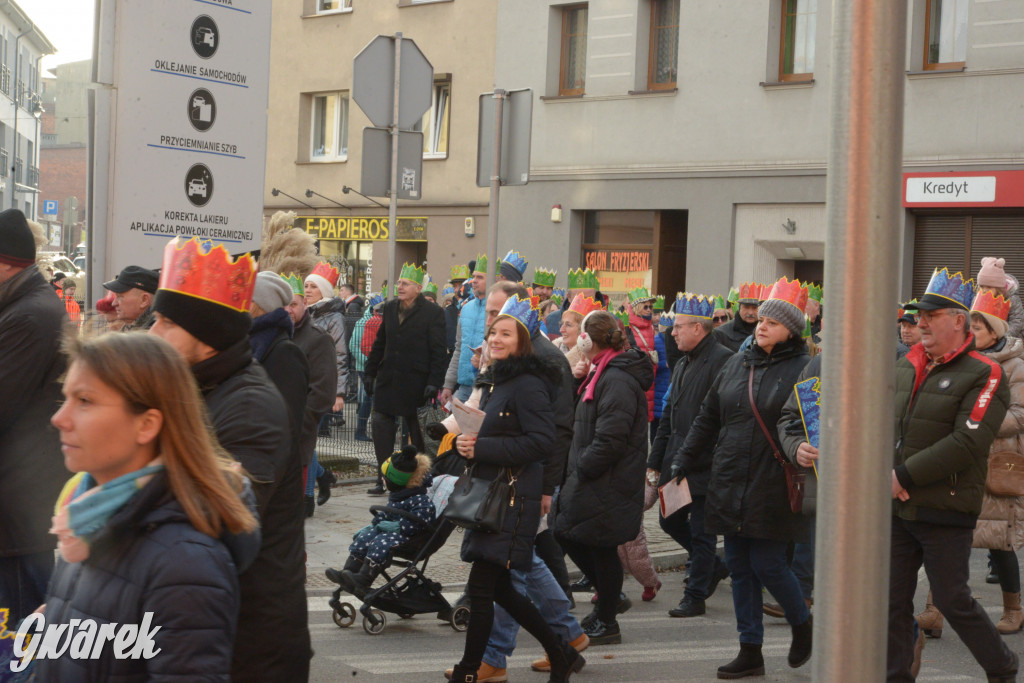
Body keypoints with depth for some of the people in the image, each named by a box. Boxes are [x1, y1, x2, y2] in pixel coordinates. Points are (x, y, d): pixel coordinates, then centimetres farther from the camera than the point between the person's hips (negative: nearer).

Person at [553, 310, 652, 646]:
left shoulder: (616, 381, -21)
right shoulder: (603, 375, 13)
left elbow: (610, 439, -26)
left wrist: (582, 469, -17)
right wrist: (576, 471, 14)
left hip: (608, 484, -10)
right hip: (593, 479, 10)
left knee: (601, 548, 1)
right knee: (566, 533, 15)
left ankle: (606, 623, 14)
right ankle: (610, 597, 28)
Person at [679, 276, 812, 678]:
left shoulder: (804, 369, -7)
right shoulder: (737, 364, 11)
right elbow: (707, 419, 17)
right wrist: (682, 461, 14)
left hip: (772, 488, -6)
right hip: (729, 483, 6)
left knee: (766, 564, -5)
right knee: (739, 565, 8)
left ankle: (802, 624, 24)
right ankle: (751, 651, 17)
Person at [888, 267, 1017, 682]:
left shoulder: (984, 375, -10)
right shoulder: (906, 367, 11)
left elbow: (967, 444, -20)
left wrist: (905, 476, -19)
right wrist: (884, 473, -5)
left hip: (946, 512, -6)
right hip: (897, 509, 6)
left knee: (952, 601, 3)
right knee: (893, 600, 8)